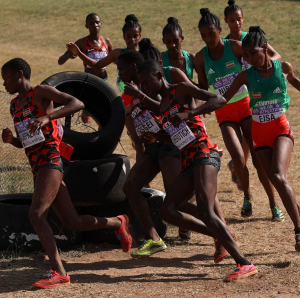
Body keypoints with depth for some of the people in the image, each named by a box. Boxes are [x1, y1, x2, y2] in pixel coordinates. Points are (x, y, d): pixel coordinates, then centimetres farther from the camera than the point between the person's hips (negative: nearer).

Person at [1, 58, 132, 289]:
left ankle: (59, 273, -23)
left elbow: (77, 104, -15)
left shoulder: (41, 92, -2)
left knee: (36, 214, -23)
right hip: (38, 165, 9)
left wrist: (47, 117, -26)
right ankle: (117, 223, 32)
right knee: (72, 222, 9)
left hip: (52, 158, -9)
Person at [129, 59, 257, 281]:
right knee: (167, 211, -4)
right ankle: (222, 236, 4)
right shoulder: (163, 104, 22)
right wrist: (157, 138, 13)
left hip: (204, 155, -9)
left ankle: (245, 264, -22)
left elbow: (220, 100, -13)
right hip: (188, 163, 9)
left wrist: (189, 113, -23)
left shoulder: (182, 89, -1)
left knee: (206, 213, -21)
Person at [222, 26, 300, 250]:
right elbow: (223, 99, -1)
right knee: (277, 181, -2)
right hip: (260, 133, 3)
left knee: (279, 177, -23)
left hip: (281, 129, -3)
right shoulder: (246, 76, -3)